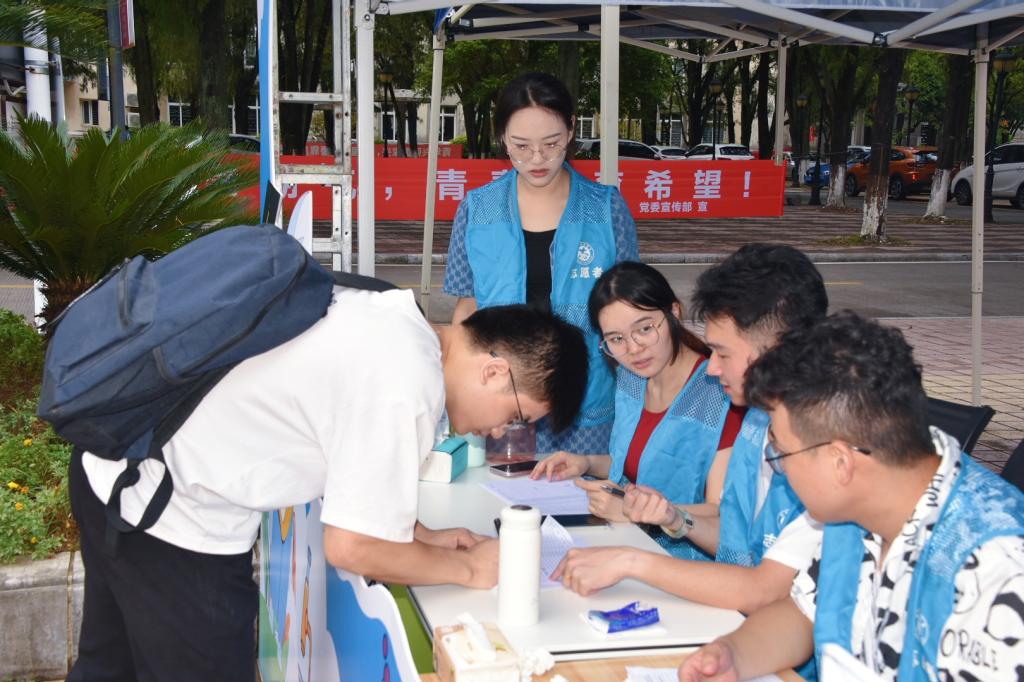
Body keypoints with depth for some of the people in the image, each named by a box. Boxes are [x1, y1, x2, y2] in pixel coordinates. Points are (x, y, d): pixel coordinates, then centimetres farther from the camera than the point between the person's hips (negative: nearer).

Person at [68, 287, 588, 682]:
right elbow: (353, 546, -20)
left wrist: (420, 536, 9)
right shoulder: (406, 391, -26)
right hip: (173, 521, -9)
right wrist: (468, 569, -6)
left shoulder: (391, 315, 1)